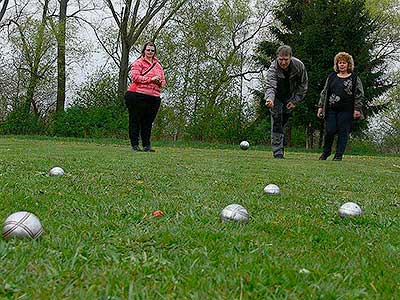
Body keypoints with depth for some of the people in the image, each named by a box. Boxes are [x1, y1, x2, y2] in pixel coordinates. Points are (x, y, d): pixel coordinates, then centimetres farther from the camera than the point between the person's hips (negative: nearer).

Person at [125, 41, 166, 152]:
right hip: (138, 96, -5)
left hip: (154, 97, 5)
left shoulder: (158, 65, 20)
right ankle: (134, 145, 4)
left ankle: (146, 145, 14)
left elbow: (163, 80, 22)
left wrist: (160, 82, -2)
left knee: (148, 122, 8)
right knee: (135, 121, 0)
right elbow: (135, 77, -12)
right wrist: (151, 79, -15)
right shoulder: (138, 63, 1)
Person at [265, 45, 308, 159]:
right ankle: (278, 153, -9)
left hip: (290, 97, 3)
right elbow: (270, 86, -43)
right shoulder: (273, 69, -30)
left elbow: (303, 84, -8)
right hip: (277, 98, -3)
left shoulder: (299, 65, -21)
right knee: (276, 122, -11)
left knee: (285, 120, 11)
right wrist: (269, 98, -64)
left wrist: (295, 100, -13)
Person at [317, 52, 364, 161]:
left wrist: (357, 109, -5)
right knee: (329, 131, -3)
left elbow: (359, 95, 3)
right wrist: (320, 106, 10)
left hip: (346, 111, -2)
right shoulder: (331, 77, 14)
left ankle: (339, 155, 8)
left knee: (343, 133, 0)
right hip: (331, 110, 2)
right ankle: (326, 152, 18)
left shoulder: (354, 78, 5)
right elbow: (324, 92, 16)